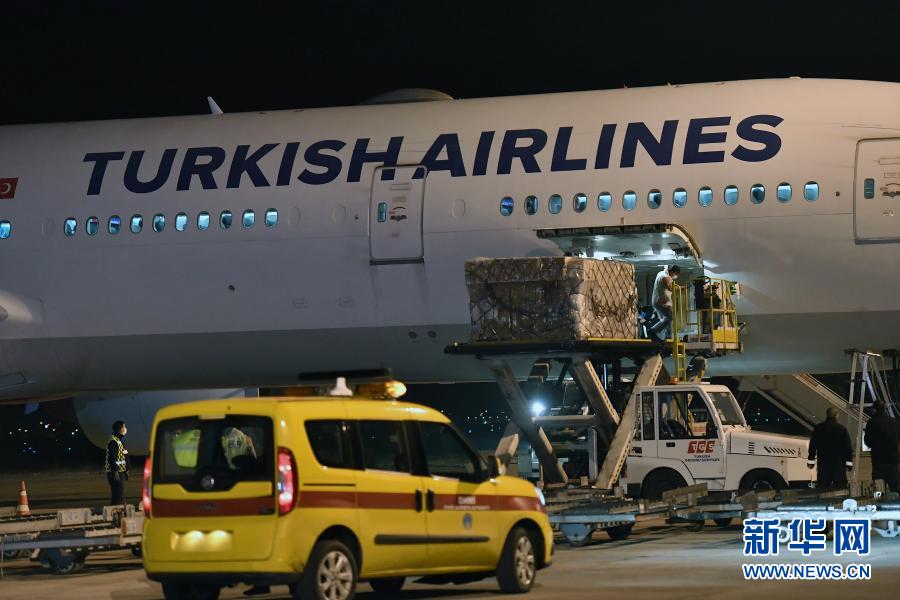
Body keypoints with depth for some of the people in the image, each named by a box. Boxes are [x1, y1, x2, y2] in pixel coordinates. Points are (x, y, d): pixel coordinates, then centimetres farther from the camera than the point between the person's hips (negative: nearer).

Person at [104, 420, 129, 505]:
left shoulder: (119, 441, 18)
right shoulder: (113, 442, -15)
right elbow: (112, 458, -22)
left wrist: (125, 471, 26)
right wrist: (115, 471, -27)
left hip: (120, 473, 11)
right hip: (116, 473, -11)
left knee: (120, 496, 14)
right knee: (118, 497, -12)